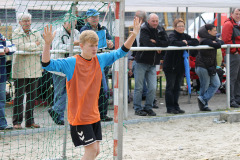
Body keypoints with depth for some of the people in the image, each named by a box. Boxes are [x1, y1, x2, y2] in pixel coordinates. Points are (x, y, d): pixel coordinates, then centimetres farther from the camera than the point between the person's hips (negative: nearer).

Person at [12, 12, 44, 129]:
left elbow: (43, 46, 3)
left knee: (32, 95, 6)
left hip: (33, 68, 4)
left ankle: (30, 121, 14)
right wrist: (34, 45, -6)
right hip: (20, 69, -4)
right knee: (19, 95, -3)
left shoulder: (36, 33, 13)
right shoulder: (16, 33, 0)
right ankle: (17, 121, 2)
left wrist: (28, 48, -8)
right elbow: (19, 46, -16)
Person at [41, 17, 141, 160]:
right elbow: (47, 64, -21)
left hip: (94, 115, 6)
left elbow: (121, 52, 13)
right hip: (79, 116, -6)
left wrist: (133, 35, 1)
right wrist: (48, 44, -37)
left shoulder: (100, 60, 5)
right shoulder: (71, 63, -12)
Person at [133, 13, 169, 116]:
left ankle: (148, 108, 14)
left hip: (152, 64, 5)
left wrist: (155, 42, -16)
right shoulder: (144, 30, -10)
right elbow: (147, 43, -24)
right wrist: (158, 46, -9)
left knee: (153, 87, 0)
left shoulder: (160, 30, 8)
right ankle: (138, 108, 11)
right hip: (141, 62, -5)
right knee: (139, 87, 1)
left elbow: (166, 43, -4)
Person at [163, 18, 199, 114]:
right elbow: (173, 42, -31)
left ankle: (176, 107, 15)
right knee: (170, 87, -2)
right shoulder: (172, 35, -8)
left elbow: (196, 42, 0)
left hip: (180, 66, 6)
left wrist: (187, 42, -14)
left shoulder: (185, 36, 11)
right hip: (170, 66, -6)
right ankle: (170, 108, 1)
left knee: (177, 87, 10)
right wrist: (184, 44, -19)